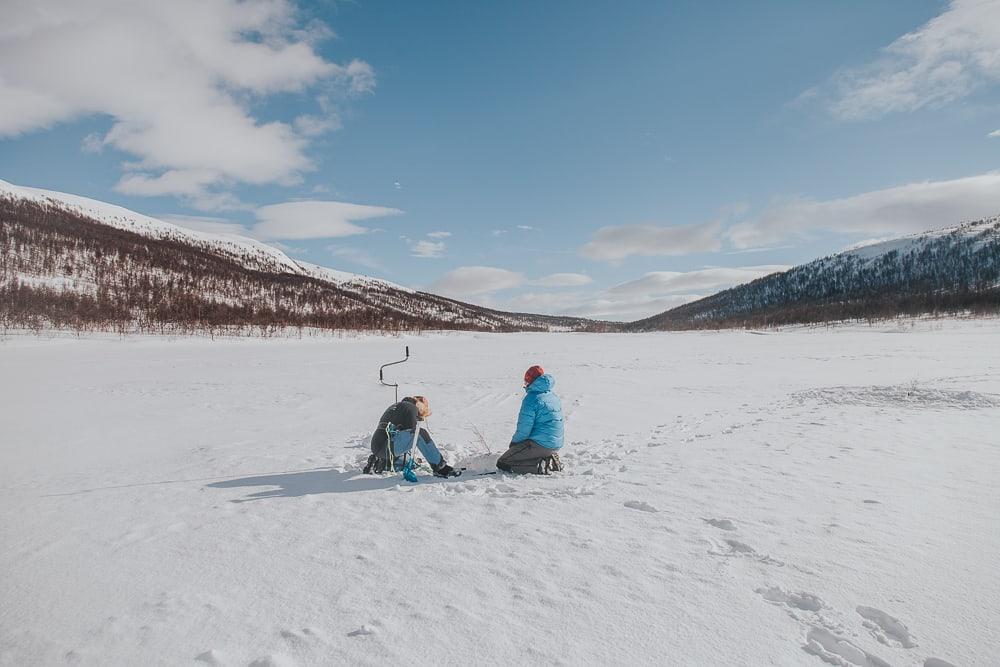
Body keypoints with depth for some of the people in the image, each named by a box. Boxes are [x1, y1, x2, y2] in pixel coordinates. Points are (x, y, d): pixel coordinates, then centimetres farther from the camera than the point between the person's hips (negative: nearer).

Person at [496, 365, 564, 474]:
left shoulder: (532, 398, -15)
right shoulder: (554, 396, 10)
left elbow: (524, 428, -15)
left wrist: (514, 442, 4)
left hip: (540, 445, -8)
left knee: (502, 463, -4)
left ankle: (540, 465, -15)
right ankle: (552, 461, 8)